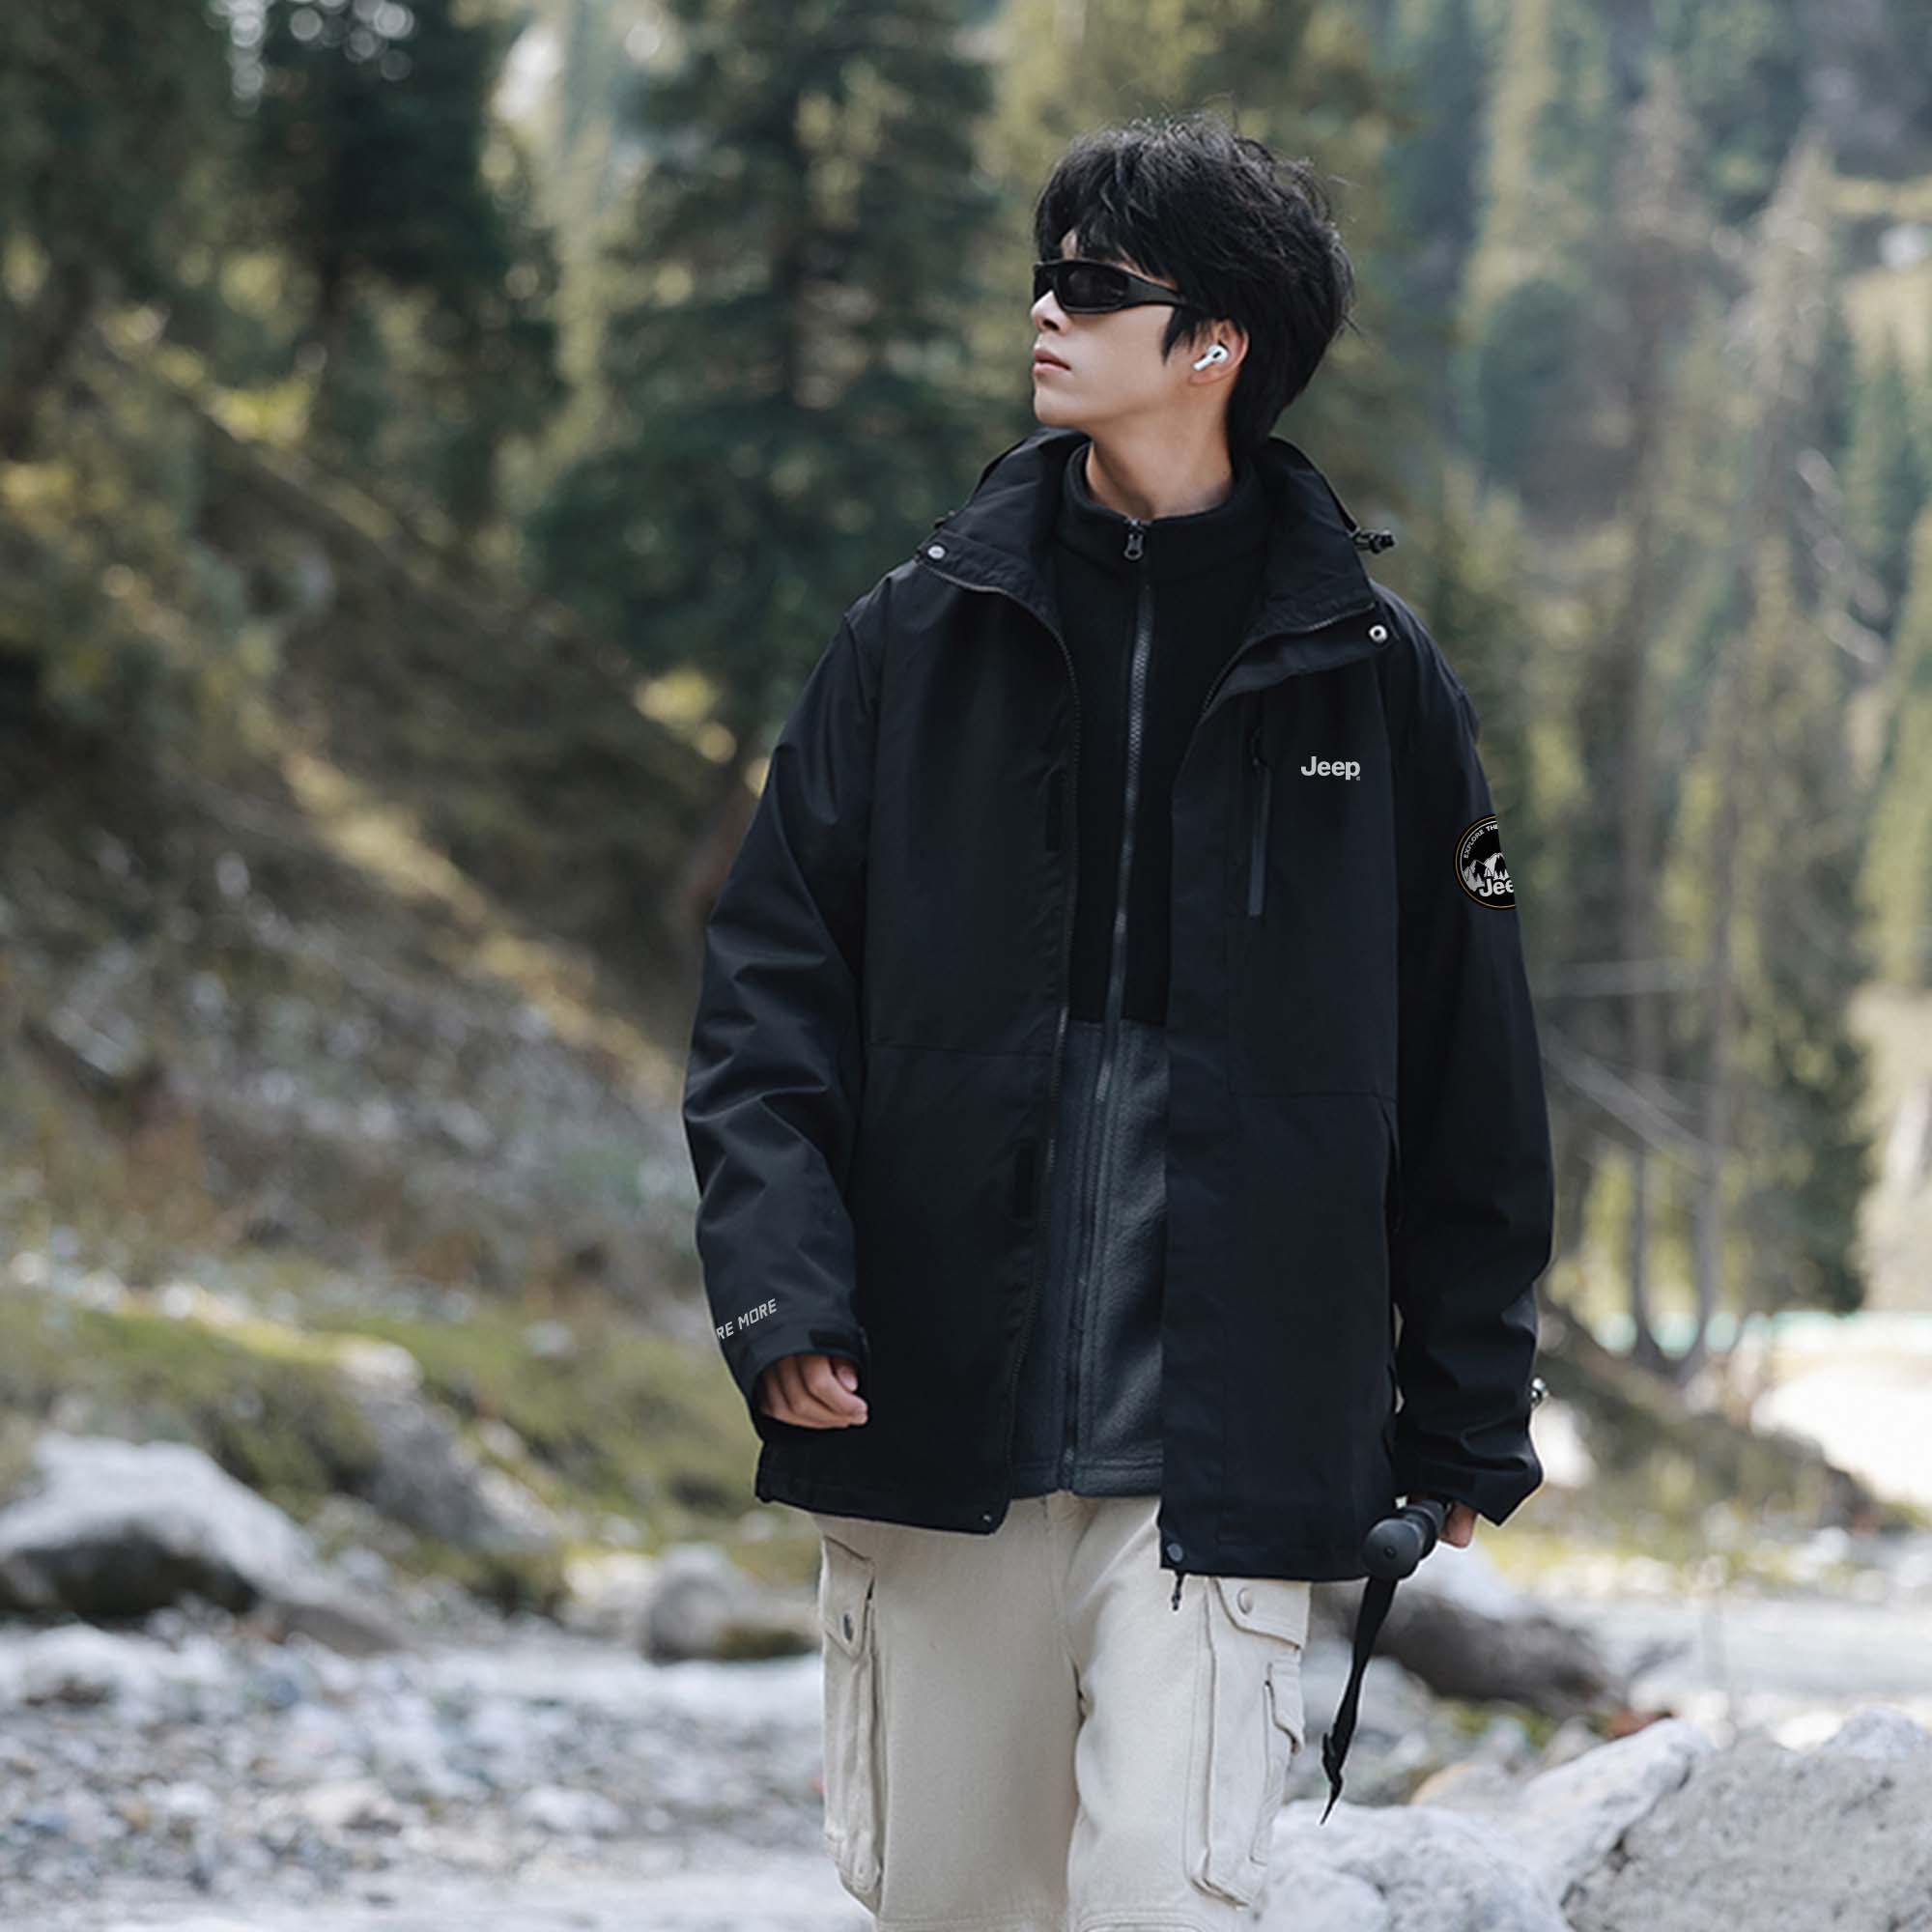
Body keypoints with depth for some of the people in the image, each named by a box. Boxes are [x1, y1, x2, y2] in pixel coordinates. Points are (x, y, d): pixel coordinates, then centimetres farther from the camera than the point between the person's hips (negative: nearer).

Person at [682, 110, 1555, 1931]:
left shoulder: (1370, 673, 4)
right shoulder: (921, 634, 6)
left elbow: (1467, 1073, 9)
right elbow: (771, 975, 5)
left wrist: (1467, 1420, 9)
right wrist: (776, 1275, -9)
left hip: (1231, 1430, -2)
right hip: (932, 1400, 2)